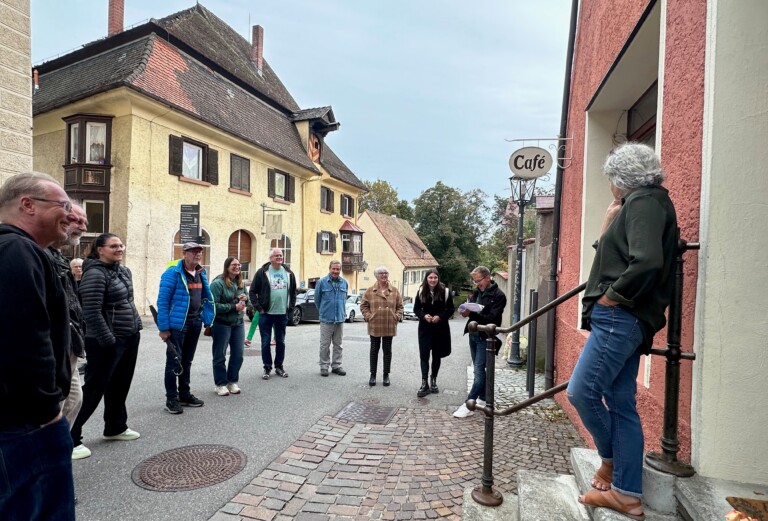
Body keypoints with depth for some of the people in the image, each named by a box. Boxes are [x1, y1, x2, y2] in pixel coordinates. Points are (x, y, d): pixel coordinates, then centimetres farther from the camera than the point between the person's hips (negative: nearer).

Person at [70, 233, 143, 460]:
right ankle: (70, 438, 12)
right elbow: (92, 312, -21)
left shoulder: (124, 271, 10)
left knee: (120, 386, 18)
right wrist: (108, 340, -20)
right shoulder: (95, 274, -16)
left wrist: (136, 326, 13)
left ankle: (115, 428, 33)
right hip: (107, 342, -8)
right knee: (93, 389, -1)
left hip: (129, 338, 8)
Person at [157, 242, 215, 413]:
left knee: (187, 360, 17)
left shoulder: (201, 273, 9)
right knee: (174, 361, 2)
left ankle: (184, 393, 30)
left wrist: (206, 319, 10)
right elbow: (162, 301, -14)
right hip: (177, 324, -7)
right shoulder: (173, 273, -13)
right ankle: (171, 399, 14)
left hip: (195, 323, 7)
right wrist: (164, 327, -16)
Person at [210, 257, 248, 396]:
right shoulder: (218, 283, -14)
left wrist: (245, 299, -4)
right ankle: (220, 384, 20)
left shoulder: (240, 283, 8)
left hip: (238, 323, 7)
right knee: (220, 356, 7)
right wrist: (234, 307, -20)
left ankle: (232, 381, 27)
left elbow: (246, 302, 19)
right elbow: (214, 305, -19)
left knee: (238, 355, 10)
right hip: (222, 324, -6)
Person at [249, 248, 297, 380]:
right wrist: (259, 308, -7)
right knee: (265, 342, 4)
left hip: (282, 314, 3)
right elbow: (252, 292, -3)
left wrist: (290, 307, 7)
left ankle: (279, 366, 24)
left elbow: (293, 292, 15)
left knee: (281, 342, 11)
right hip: (266, 314, -3)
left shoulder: (288, 273, 7)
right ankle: (267, 368, 16)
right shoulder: (262, 272, -4)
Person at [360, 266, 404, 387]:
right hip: (374, 326, -1)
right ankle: (373, 375, 20)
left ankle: (386, 375, 20)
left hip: (389, 326, 1)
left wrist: (397, 317, -5)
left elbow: (400, 306, 7)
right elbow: (363, 306, 3)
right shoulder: (370, 291, 0)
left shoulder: (394, 291, 3)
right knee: (374, 350, 9)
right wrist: (368, 316, -8)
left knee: (387, 350, 8)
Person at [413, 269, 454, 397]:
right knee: (424, 355, -6)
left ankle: (433, 381, 27)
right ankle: (424, 384, -3)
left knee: (437, 356, 11)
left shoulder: (445, 291, -5)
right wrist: (424, 316, -15)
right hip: (425, 328, 0)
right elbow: (416, 309, 5)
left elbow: (450, 309, -1)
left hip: (440, 328, 0)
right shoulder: (421, 292, 0)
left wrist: (440, 317, -17)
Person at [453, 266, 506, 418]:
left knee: (478, 371, -7)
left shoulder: (498, 295, -12)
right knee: (479, 370, 15)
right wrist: (465, 311, -8)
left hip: (485, 337, -7)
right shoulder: (476, 292, 9)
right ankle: (483, 399, 28)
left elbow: (492, 319, -19)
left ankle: (469, 405, -5)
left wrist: (471, 313, -30)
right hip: (473, 335, 7)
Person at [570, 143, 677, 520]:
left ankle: (610, 460, 18)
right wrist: (609, 223, 15)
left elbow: (646, 262, -25)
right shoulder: (647, 204, 22)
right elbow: (618, 258, 20)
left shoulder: (643, 202, -8)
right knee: (622, 404, 11)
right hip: (626, 320, 10)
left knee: (581, 391, -6)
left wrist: (612, 296, -16)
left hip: (619, 317, -10)